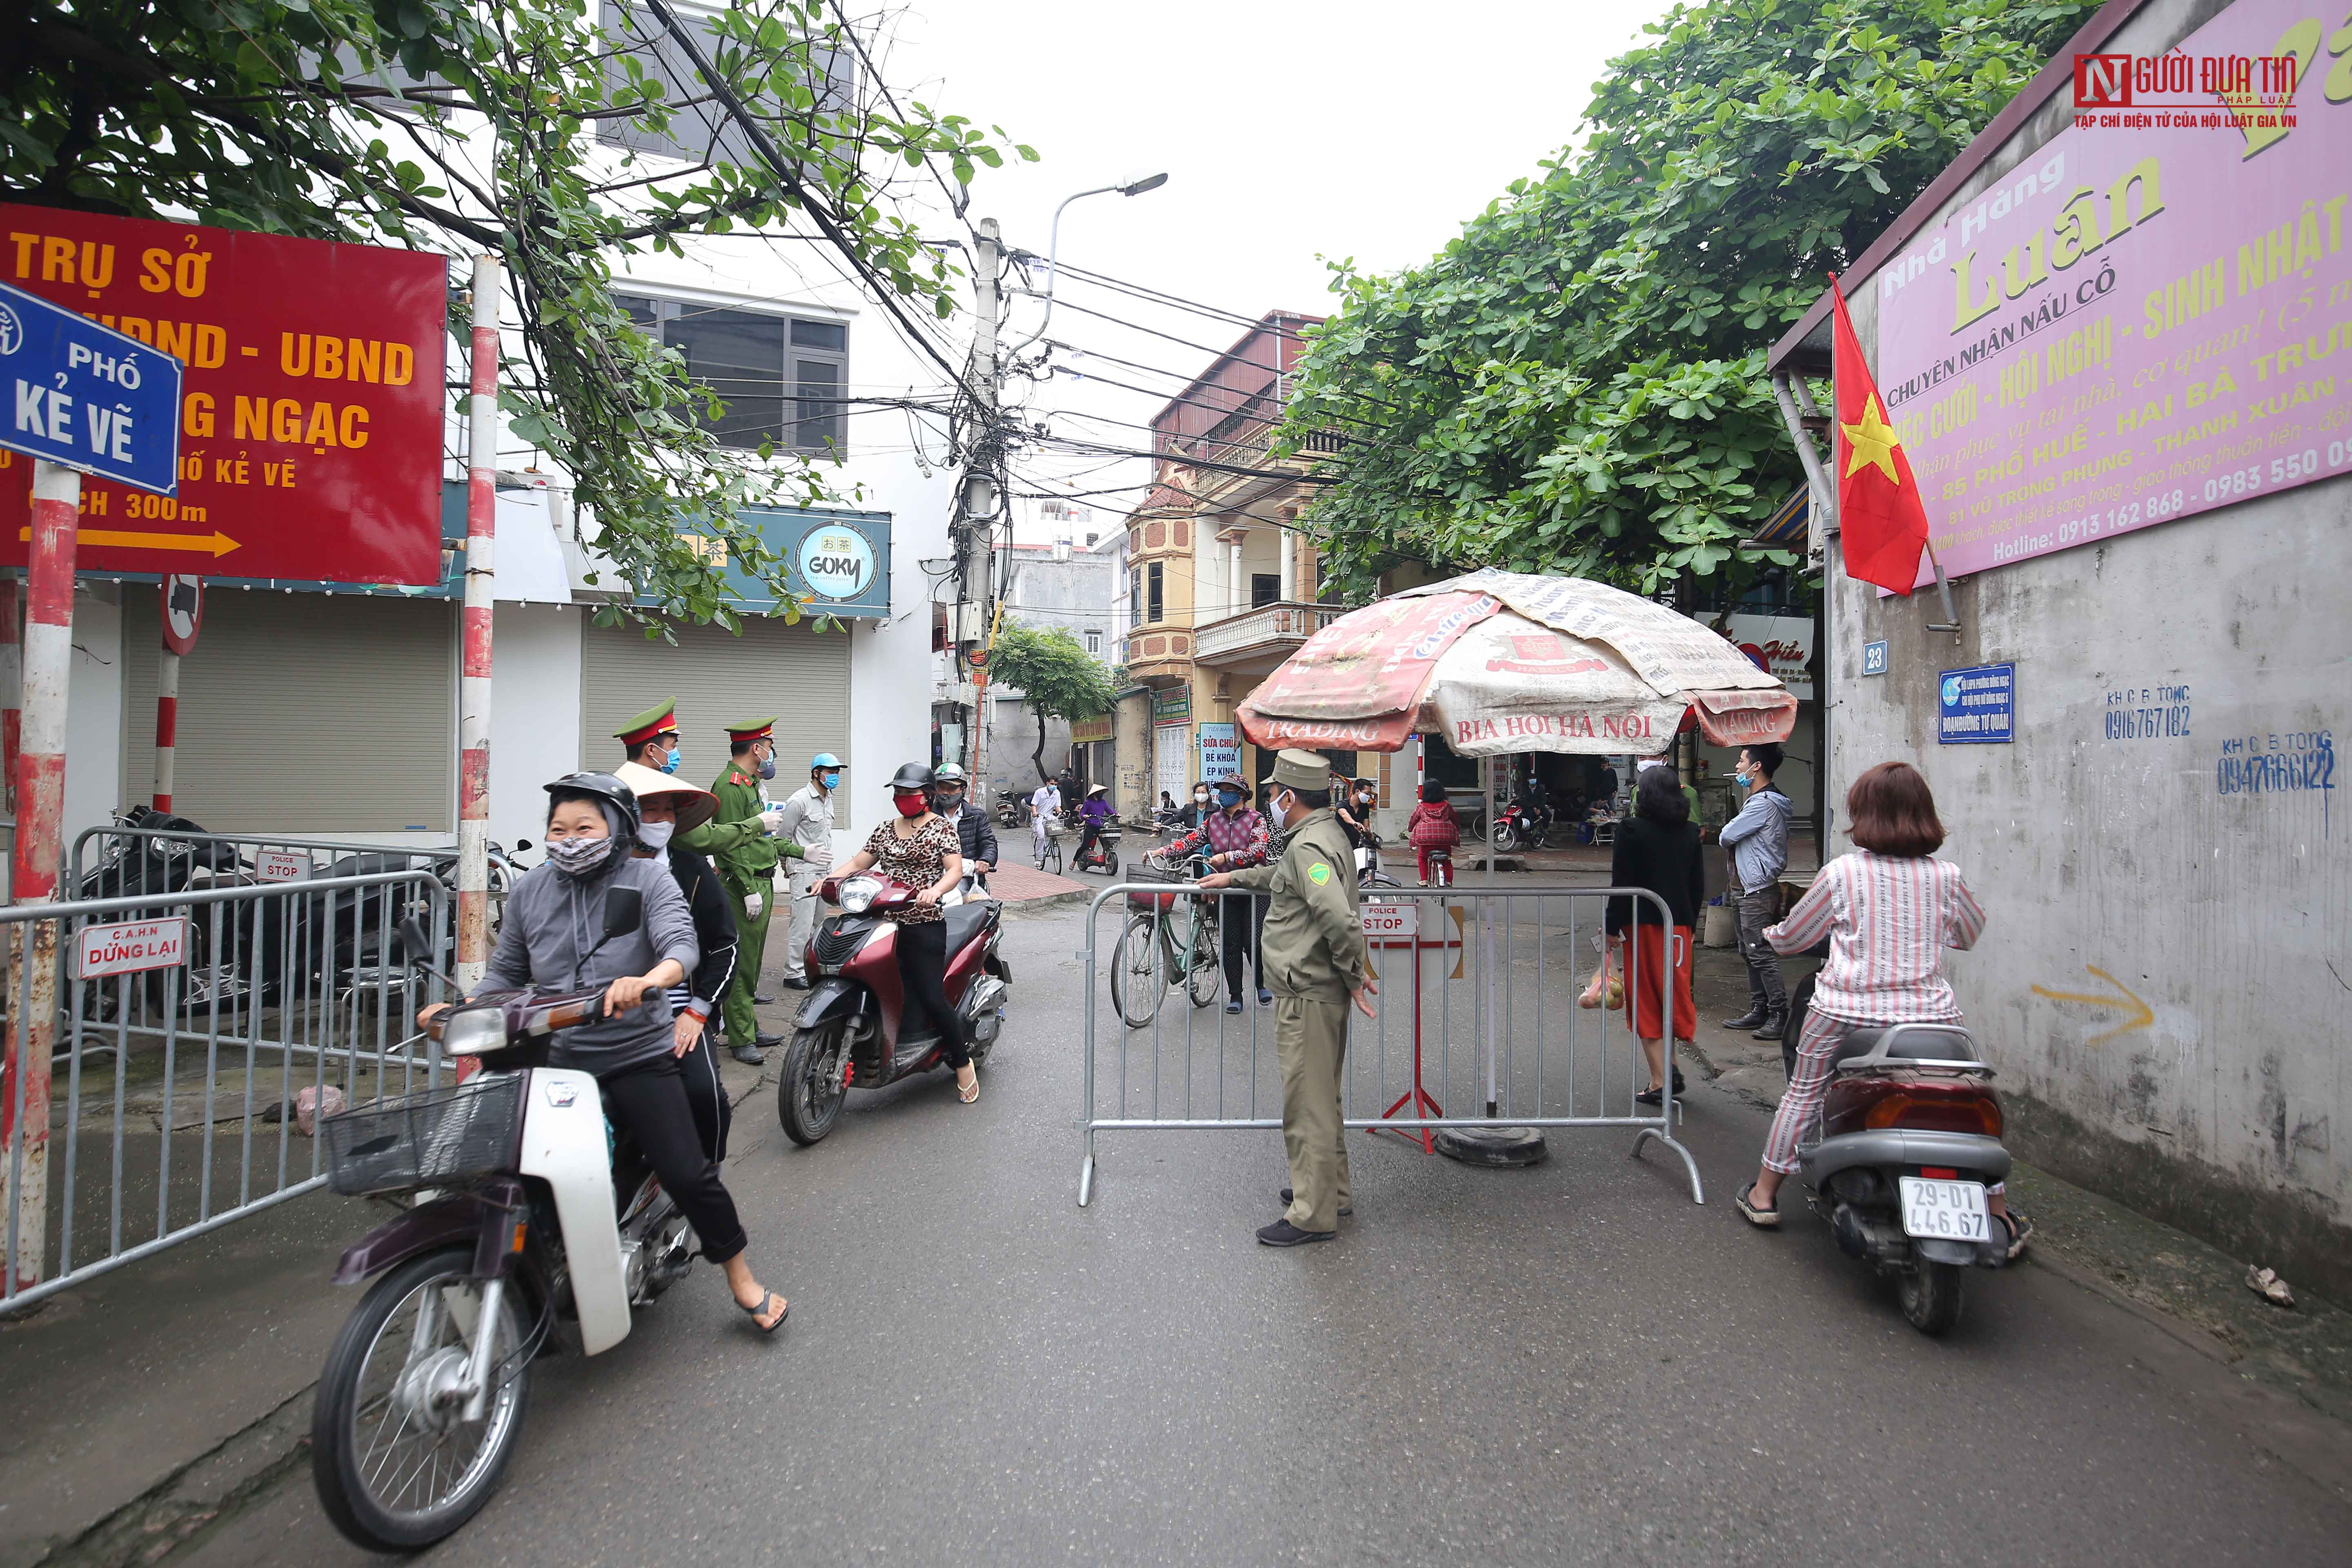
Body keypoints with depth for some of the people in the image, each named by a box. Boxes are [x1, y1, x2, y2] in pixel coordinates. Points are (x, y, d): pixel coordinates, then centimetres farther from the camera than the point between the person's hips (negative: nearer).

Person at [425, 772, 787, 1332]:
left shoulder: (648, 878, -4)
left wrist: (647, 980, -40)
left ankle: (741, 1278, 13)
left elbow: (681, 943, -19)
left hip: (639, 1057, -3)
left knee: (687, 1175, -8)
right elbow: (507, 972, 14)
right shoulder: (530, 890, 9)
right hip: (557, 1060, 4)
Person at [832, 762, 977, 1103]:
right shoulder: (885, 829, 17)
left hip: (925, 925, -6)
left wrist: (934, 891, -30)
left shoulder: (941, 828, -1)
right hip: (887, 922, 6)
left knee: (931, 998, -8)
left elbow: (955, 869, -11)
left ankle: (963, 1063, 8)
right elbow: (859, 861, 14)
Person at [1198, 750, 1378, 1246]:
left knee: (1307, 1104, -2)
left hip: (1308, 996, -11)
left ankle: (1313, 1215, 8)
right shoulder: (1327, 834, 13)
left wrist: (1356, 974, -19)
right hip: (1321, 993, 11)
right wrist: (1234, 877, 37)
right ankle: (1331, 1190, 34)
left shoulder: (1310, 846, -21)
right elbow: (1282, 875, 33)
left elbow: (1340, 918, -32)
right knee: (1322, 1098, 21)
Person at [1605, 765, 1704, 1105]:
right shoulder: (1690, 832, 5)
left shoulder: (1632, 831, -11)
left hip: (1643, 924, -4)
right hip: (1679, 924, 5)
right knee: (1675, 993, 16)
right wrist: (1689, 922, 19)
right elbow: (1698, 885, 10)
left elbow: (1622, 884, -12)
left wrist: (1613, 926, -5)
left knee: (1646, 1000, 3)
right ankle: (1669, 1067, 16)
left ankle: (1659, 1081, 4)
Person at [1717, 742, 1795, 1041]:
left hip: (1760, 891, -11)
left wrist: (1727, 837, 7)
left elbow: (1725, 837, -13)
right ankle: (1759, 1010, 22)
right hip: (1754, 889, 11)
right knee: (1750, 952, 15)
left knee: (1761, 954, -8)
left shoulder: (1763, 804, -17)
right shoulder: (1761, 800, 16)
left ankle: (1780, 1015, -4)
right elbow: (1730, 838, 19)